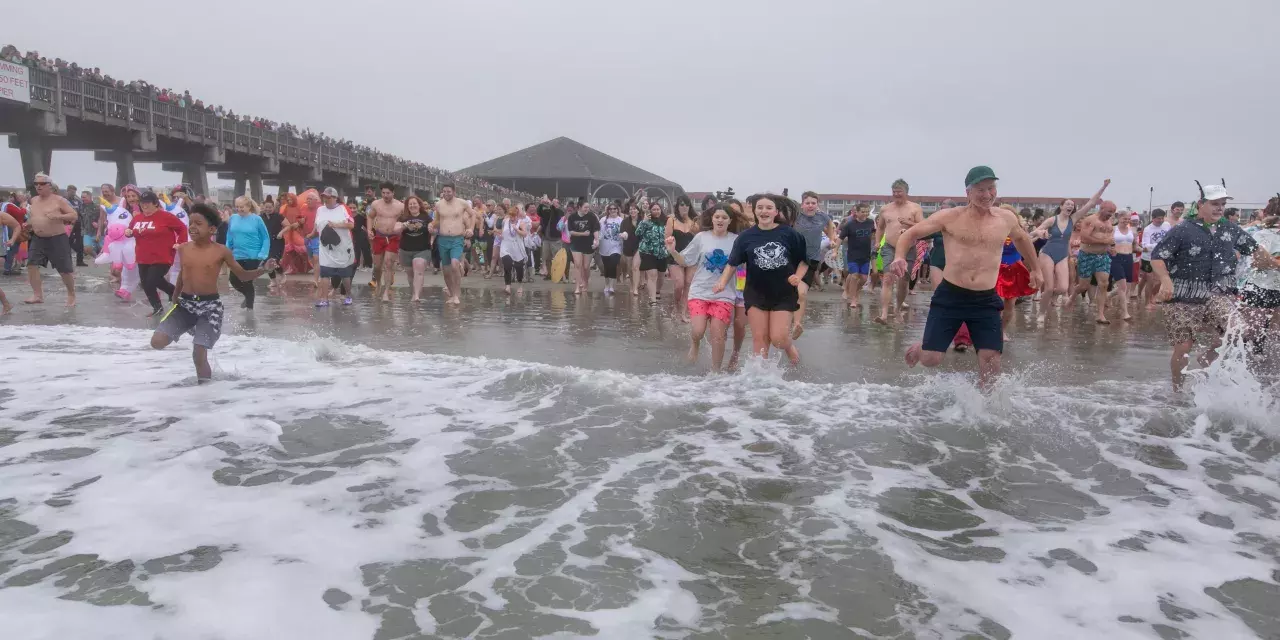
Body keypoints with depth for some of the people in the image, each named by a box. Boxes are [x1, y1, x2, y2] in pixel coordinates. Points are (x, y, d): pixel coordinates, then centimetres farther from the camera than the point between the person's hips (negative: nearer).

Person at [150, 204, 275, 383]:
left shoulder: (221, 251, -6)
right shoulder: (183, 248, 4)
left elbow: (243, 276, 2)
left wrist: (263, 269, -15)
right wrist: (175, 297, 29)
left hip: (210, 305, -4)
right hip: (185, 303, 4)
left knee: (199, 353, -12)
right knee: (157, 342, -7)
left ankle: (205, 383, 14)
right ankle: (191, 329, 22)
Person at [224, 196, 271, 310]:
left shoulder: (256, 219, -10)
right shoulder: (233, 218, 1)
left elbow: (266, 238, -6)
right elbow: (229, 237, 11)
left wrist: (262, 255, -13)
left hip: (253, 257, -4)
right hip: (237, 256, 4)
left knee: (248, 281, 2)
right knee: (234, 280, 7)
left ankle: (249, 307, 19)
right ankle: (248, 296, 35)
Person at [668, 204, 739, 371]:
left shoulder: (736, 240, -3)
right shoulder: (701, 237, -2)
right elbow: (685, 261, 4)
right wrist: (672, 251, -12)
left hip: (724, 294, 0)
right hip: (700, 291, 0)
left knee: (717, 336, -1)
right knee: (698, 331, -13)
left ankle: (715, 372, 17)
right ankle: (694, 345, 24)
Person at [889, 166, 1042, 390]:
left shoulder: (1007, 219, 7)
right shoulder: (950, 217, -4)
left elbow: (1022, 239, 30)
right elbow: (911, 233, 0)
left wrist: (1035, 269, 37)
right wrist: (900, 257, -19)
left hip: (986, 300, 3)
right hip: (949, 296, -3)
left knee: (991, 360, -6)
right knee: (931, 359, -6)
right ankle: (920, 347, 31)